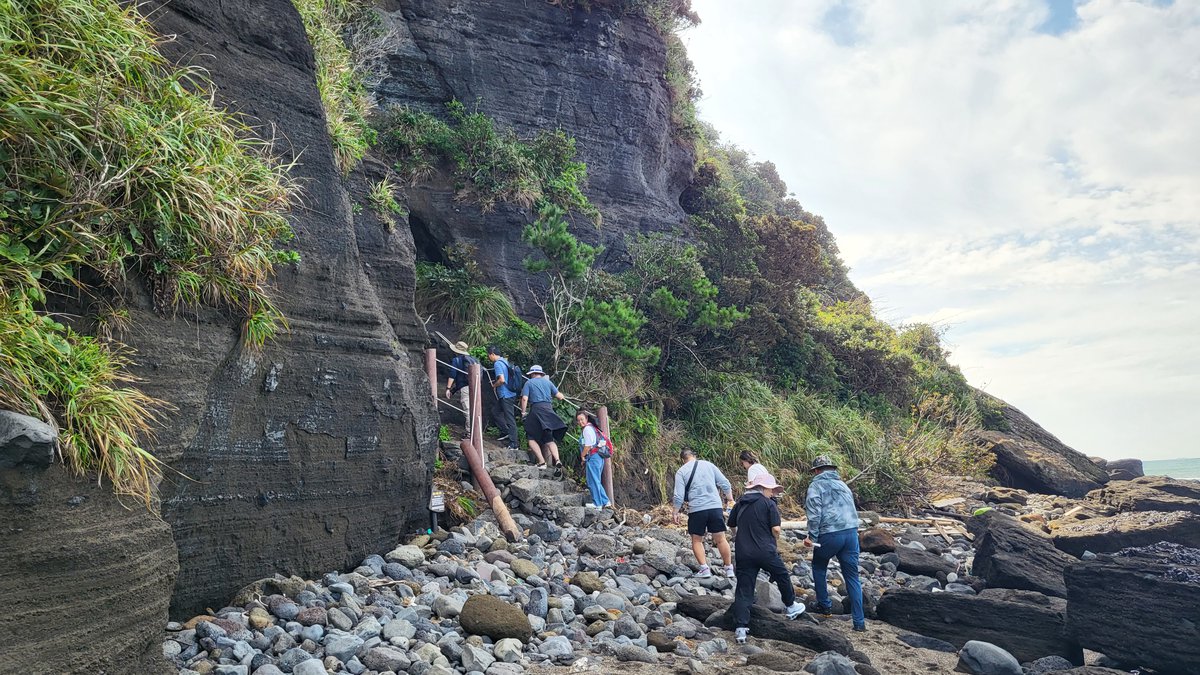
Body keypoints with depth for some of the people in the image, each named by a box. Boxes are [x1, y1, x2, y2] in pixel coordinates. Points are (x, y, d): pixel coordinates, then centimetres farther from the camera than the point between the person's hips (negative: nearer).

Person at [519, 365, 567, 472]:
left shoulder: (528, 383, 8)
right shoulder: (547, 382, 17)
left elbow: (524, 399, -4)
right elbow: (559, 396, 12)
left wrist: (523, 413, 4)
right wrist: (563, 397, 34)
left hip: (536, 409, -4)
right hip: (549, 410, 4)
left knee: (532, 438, 4)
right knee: (550, 439, 7)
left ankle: (542, 461, -10)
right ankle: (557, 460, -13)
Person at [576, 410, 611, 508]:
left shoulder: (587, 428, -10)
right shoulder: (591, 427, 22)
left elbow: (588, 445, -17)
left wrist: (582, 456, -3)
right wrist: (584, 457, 17)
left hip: (593, 457, -10)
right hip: (598, 457, 10)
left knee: (593, 481, -6)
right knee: (596, 481, 14)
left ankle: (597, 503, -3)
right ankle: (605, 501, 15)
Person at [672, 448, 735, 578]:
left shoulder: (681, 472, 2)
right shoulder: (709, 465, 9)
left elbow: (679, 496, -4)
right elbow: (725, 483, 8)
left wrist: (676, 512, 8)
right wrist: (730, 498, 20)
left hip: (696, 509, -2)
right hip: (716, 506, 2)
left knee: (697, 540, 13)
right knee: (720, 539, 11)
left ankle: (704, 569, 4)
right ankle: (729, 569, 14)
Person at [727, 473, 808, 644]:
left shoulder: (740, 504, 9)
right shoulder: (769, 503, -6)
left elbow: (732, 525, 18)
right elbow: (776, 528, -12)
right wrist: (775, 543, 8)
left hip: (743, 553, 4)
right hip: (765, 551, -3)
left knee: (744, 590, 3)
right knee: (782, 576, 23)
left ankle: (741, 628, -2)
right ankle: (791, 607, 41)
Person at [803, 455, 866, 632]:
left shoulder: (816, 485, 2)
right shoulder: (843, 484, 22)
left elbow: (814, 512, -10)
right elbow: (852, 509, 22)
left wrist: (812, 536, -8)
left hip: (830, 534, -5)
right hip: (852, 532, 5)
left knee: (819, 567, 22)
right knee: (852, 577, 9)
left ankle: (824, 605, 26)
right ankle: (859, 621, 7)